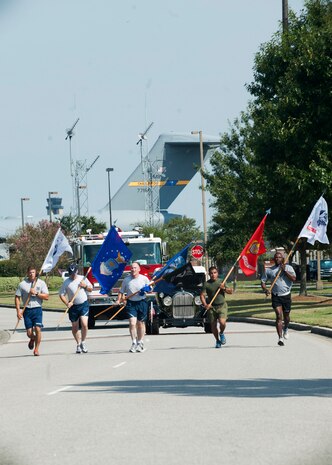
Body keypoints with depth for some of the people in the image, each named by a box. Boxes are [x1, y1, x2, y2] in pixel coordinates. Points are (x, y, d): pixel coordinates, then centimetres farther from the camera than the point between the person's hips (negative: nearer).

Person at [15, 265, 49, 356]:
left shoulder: (41, 283, 3)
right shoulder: (22, 284, 2)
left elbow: (46, 297, -1)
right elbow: (17, 297, 5)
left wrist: (36, 293, -14)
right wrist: (18, 311, -4)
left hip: (37, 309, -1)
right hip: (27, 310, 1)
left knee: (38, 329, -15)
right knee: (29, 332, 0)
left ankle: (36, 349, 0)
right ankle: (32, 339, 37)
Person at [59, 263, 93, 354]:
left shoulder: (83, 279, 3)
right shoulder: (66, 282, -2)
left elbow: (91, 289, 13)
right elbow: (61, 294, -1)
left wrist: (85, 286, -9)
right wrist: (67, 303, -16)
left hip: (84, 304, -1)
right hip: (73, 306, 1)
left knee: (84, 324, -14)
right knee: (75, 327, 7)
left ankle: (83, 342, 3)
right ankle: (78, 344, 23)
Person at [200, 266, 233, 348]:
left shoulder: (221, 282, 4)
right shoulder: (206, 284, -1)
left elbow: (230, 292, 9)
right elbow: (202, 295, -2)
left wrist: (224, 288, -11)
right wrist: (205, 305, -17)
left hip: (222, 305, 0)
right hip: (211, 307, 0)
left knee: (222, 322, -19)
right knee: (213, 325, 4)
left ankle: (221, 333, 14)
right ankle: (217, 341, 27)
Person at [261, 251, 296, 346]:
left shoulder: (288, 268, 3)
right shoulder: (269, 270, 5)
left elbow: (293, 278, -11)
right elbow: (263, 281, 8)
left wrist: (284, 270, -18)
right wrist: (265, 289, -11)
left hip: (286, 295, 1)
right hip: (276, 296, -1)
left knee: (286, 316, 15)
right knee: (279, 316, -14)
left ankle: (285, 329, 47)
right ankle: (280, 338, -16)